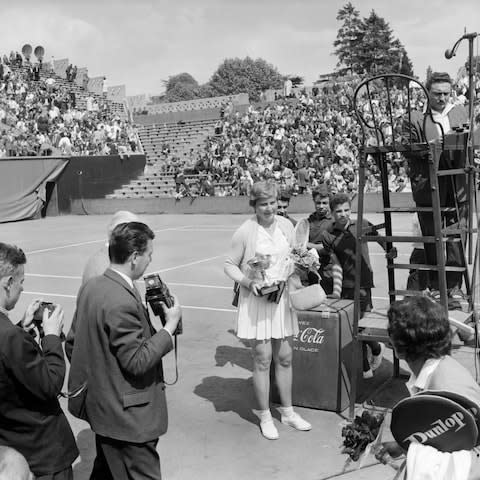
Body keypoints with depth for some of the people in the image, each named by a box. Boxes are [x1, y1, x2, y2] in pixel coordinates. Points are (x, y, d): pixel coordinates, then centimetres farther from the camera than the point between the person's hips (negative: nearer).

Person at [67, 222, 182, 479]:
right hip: (126, 417, -9)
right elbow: (137, 361, -24)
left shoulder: (90, 287, 2)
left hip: (99, 404, 9)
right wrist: (171, 325, -16)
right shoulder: (122, 303, -27)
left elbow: (72, 344, 10)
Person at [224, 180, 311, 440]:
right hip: (256, 301, -4)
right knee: (262, 359, 2)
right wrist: (248, 282, -19)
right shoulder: (245, 231, -12)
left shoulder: (286, 225, 3)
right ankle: (265, 416, 19)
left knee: (285, 358, 13)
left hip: (282, 298, 5)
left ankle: (287, 411, 29)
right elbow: (229, 265, -6)